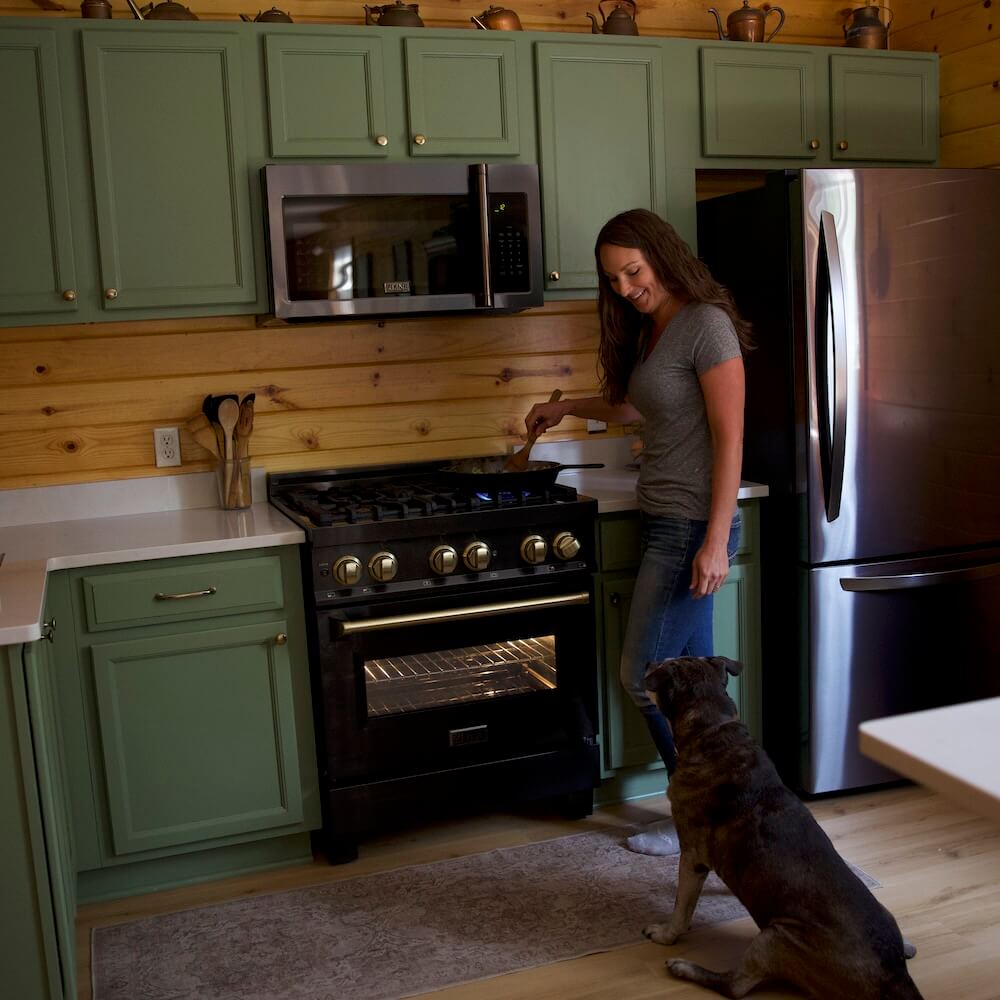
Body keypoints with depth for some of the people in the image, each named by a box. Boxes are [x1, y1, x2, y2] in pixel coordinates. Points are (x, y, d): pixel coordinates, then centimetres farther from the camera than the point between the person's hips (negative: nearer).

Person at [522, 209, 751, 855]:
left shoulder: (707, 325, -14)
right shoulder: (650, 332, 13)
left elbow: (729, 439, -18)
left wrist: (716, 542, -21)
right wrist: (566, 408, 37)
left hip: (695, 528, -9)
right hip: (667, 525, 9)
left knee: (644, 678, -2)